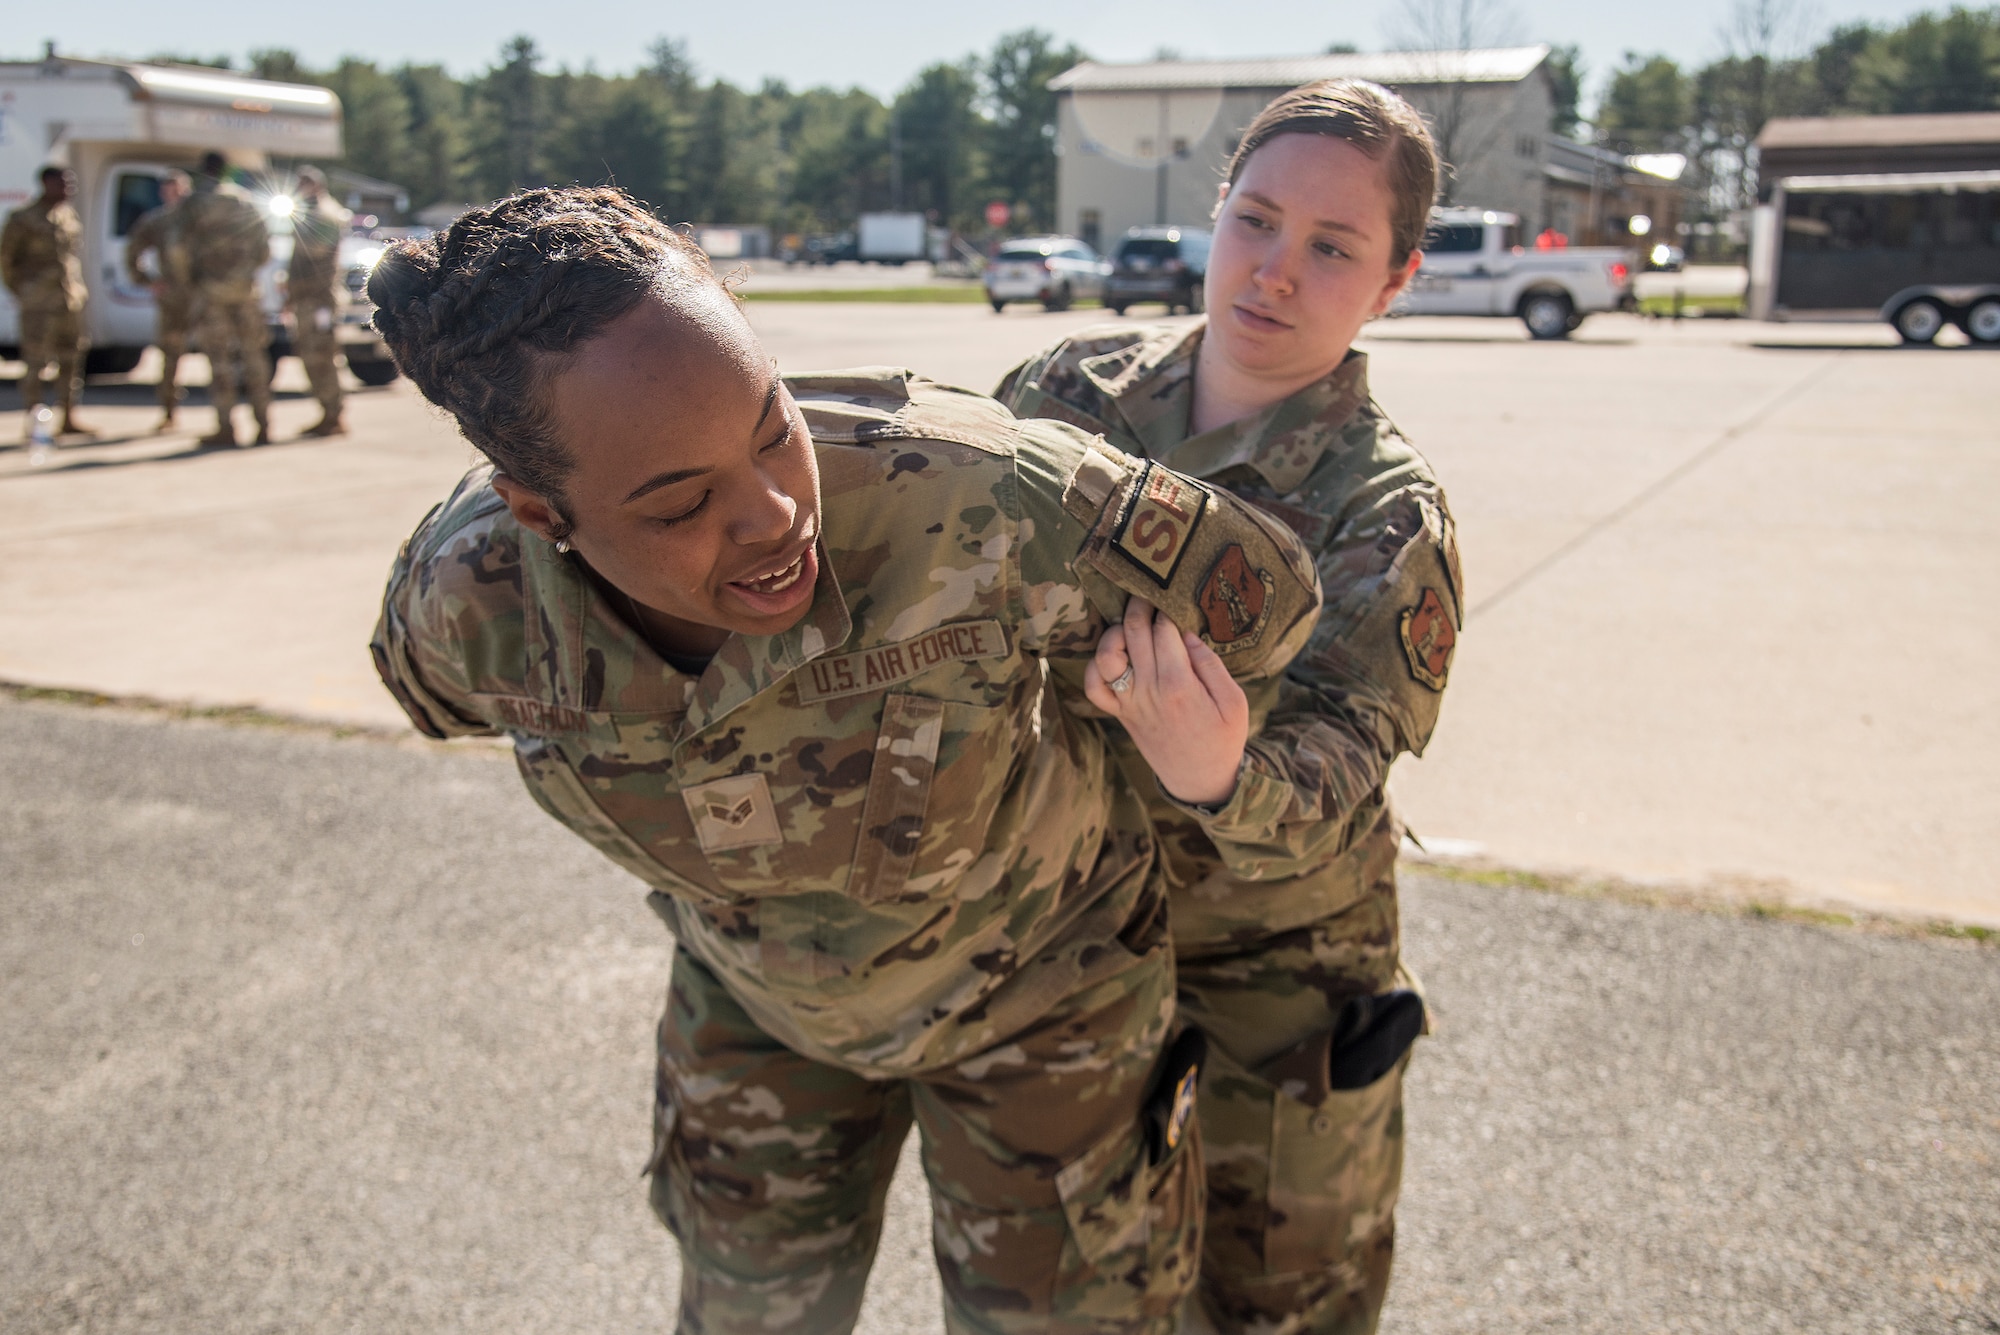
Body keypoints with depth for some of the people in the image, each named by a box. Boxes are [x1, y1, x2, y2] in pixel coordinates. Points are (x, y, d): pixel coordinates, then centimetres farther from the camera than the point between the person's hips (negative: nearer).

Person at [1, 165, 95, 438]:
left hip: (70, 300, 7)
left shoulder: (70, 215, 13)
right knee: (37, 363, -6)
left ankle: (68, 420, 19)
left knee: (71, 360, 10)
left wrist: (77, 288, 14)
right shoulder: (24, 218, -6)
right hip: (39, 304, -7)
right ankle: (32, 423, -1)